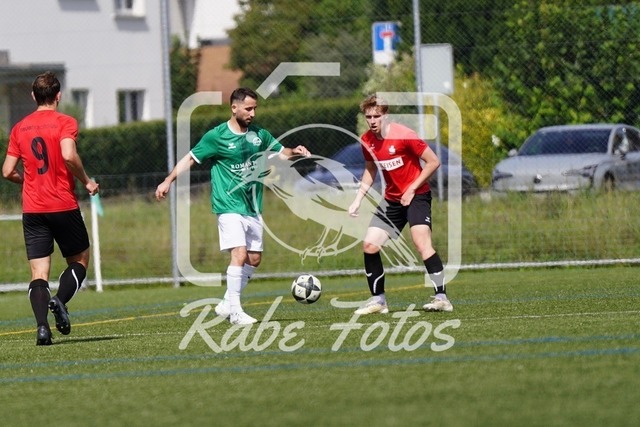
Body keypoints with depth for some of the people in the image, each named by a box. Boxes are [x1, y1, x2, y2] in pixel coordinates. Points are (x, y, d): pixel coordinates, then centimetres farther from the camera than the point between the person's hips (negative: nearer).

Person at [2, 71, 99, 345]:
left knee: (39, 272, 1)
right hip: (64, 207, -3)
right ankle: (60, 300, -11)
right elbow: (68, 155, -22)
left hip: (32, 210, 3)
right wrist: (86, 181, -8)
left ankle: (42, 326, -17)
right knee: (80, 259, 15)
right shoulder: (65, 123, -4)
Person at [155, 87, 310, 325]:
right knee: (240, 254, -18)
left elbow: (280, 152, 15)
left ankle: (227, 304, 20)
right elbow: (191, 159, -2)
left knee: (254, 258, 7)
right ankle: (235, 312, -13)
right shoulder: (217, 136, -7)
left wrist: (294, 152, -8)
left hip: (253, 208, 7)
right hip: (229, 206, -7)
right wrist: (169, 181, -9)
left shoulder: (259, 135, 7)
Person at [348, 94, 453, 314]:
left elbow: (433, 162, -14)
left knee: (422, 243, -24)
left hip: (416, 195, -7)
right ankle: (378, 300, 12)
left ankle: (441, 298, -22)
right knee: (369, 245, -1)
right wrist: (358, 199, 9)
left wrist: (412, 190, -15)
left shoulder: (404, 136, -19)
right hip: (392, 199, 7)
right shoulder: (367, 141, 0)